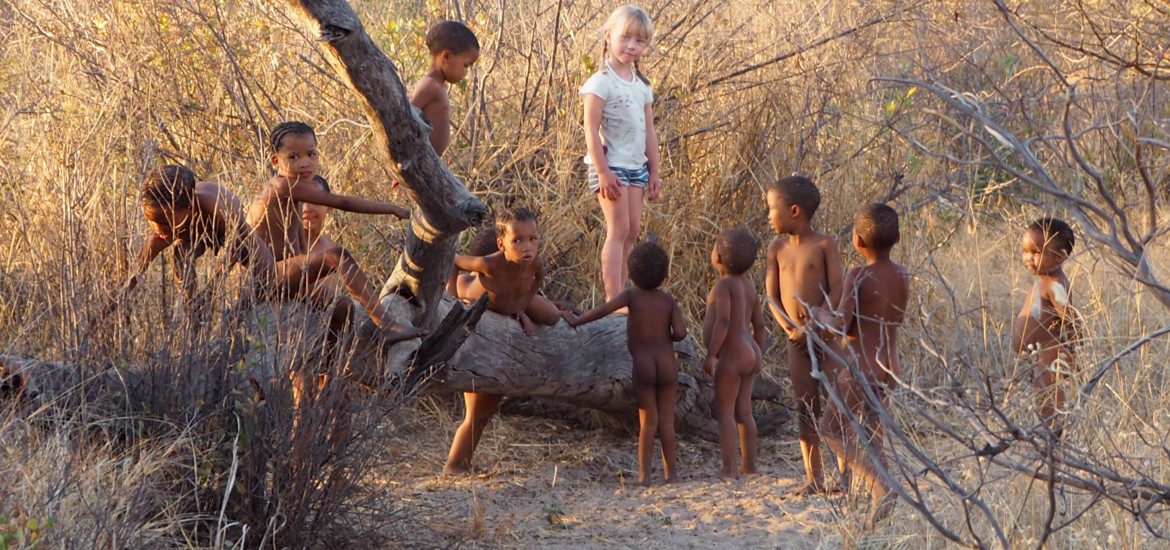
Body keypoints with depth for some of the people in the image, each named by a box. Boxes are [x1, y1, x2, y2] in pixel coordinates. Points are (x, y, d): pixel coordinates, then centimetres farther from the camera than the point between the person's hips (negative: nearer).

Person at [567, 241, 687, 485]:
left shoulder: (631, 295, -2)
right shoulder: (668, 300, 2)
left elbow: (604, 309, -18)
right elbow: (680, 332, -8)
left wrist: (576, 321, -10)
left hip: (642, 365, -1)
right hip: (667, 365, 1)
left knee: (648, 421, 4)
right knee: (667, 420, 8)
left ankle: (644, 473, 0)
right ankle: (670, 472, 11)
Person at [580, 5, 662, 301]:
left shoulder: (642, 85, 12)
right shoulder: (602, 82, -11)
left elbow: (649, 131, 15)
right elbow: (591, 129, -15)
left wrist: (654, 171, 12)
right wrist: (602, 172, -19)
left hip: (636, 166, 8)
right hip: (611, 165, -7)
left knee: (633, 230, 7)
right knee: (619, 228, -11)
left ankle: (620, 295, 12)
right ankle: (613, 301, -12)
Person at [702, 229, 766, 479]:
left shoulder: (724, 285, -14)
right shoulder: (749, 286, 11)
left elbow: (723, 320, -25)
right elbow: (759, 324, 15)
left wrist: (711, 354, -25)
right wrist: (758, 355, 24)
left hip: (731, 355, -9)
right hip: (750, 354, 9)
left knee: (724, 412, -7)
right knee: (743, 412, 13)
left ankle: (729, 468, -13)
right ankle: (749, 465, 17)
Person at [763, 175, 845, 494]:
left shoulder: (824, 245, -5)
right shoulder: (777, 248, 7)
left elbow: (837, 290, -11)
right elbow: (772, 296, 4)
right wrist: (790, 328, -11)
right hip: (797, 340, 4)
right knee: (806, 408, 5)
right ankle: (813, 477, 8)